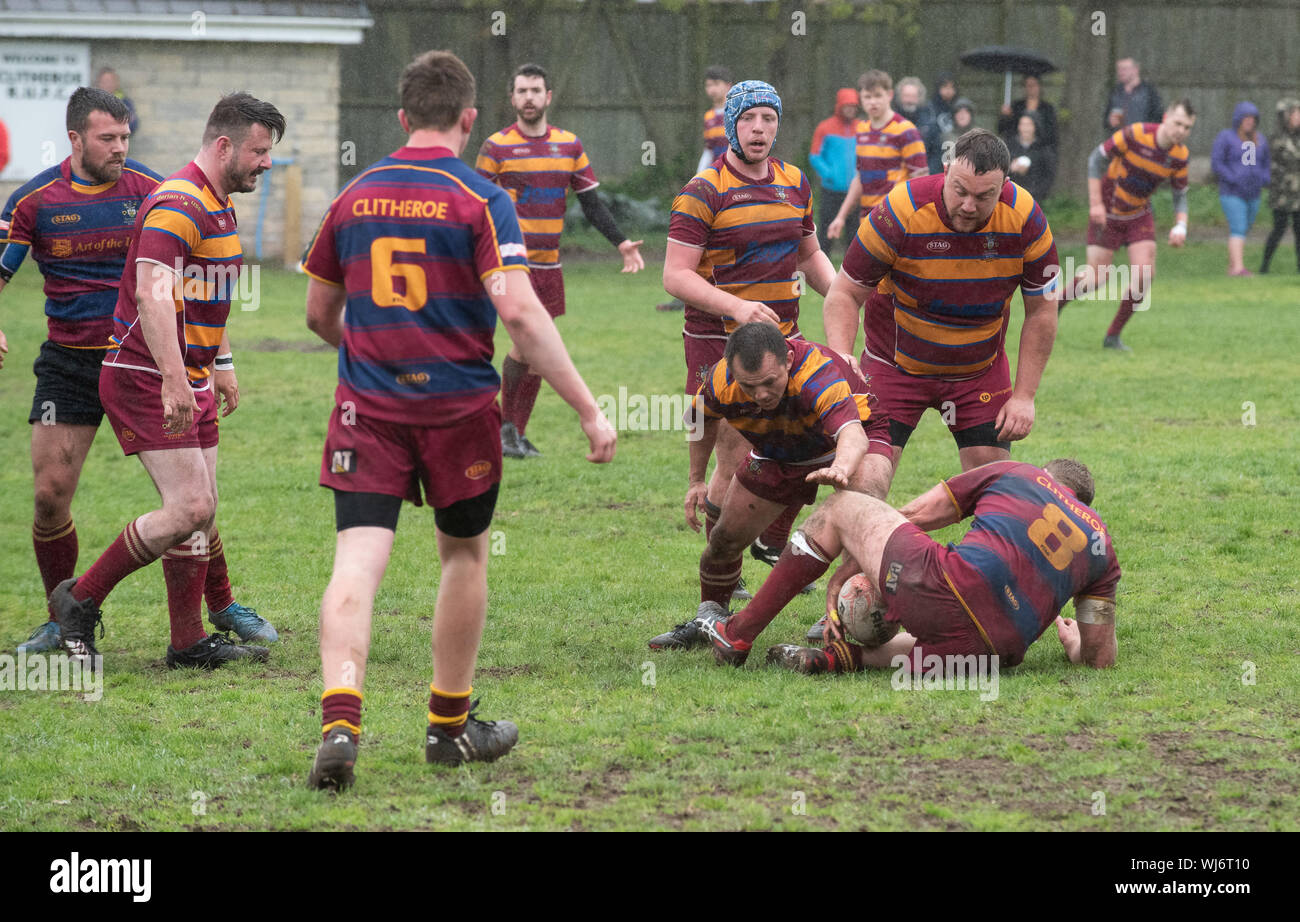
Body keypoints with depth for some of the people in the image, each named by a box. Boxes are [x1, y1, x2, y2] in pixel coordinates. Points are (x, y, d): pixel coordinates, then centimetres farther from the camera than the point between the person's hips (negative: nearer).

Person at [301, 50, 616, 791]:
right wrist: (589, 409, -15)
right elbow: (520, 312, -17)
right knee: (465, 555, 17)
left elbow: (320, 314, 15)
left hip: (367, 407, 2)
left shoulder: (353, 197, 6)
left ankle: (341, 723, -25)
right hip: (457, 406, -2)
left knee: (359, 560, -5)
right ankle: (451, 725, 27)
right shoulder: (479, 200, -7)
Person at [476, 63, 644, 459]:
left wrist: (621, 242, 2)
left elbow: (591, 203, 11)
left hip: (548, 263, 5)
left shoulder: (570, 145, 9)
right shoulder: (496, 147, -4)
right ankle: (507, 424, -1)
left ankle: (516, 435, 15)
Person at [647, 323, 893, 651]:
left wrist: (841, 469, -82)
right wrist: (696, 480, 2)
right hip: (777, 455, 5)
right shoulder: (720, 382, -28)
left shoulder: (818, 374, -44)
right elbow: (703, 419, 0)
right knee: (725, 538, 5)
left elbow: (853, 434, -61)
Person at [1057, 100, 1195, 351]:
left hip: (1139, 214, 4)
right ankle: (1055, 301, 24)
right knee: (1096, 277, -7)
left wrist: (1180, 226, -14)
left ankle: (1113, 336, 3)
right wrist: (1095, 203, -19)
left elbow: (1180, 195, 4)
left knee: (1144, 274, -13)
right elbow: (1097, 159, -16)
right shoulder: (1135, 134, -24)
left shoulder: (1180, 156, -8)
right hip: (1107, 212, -4)